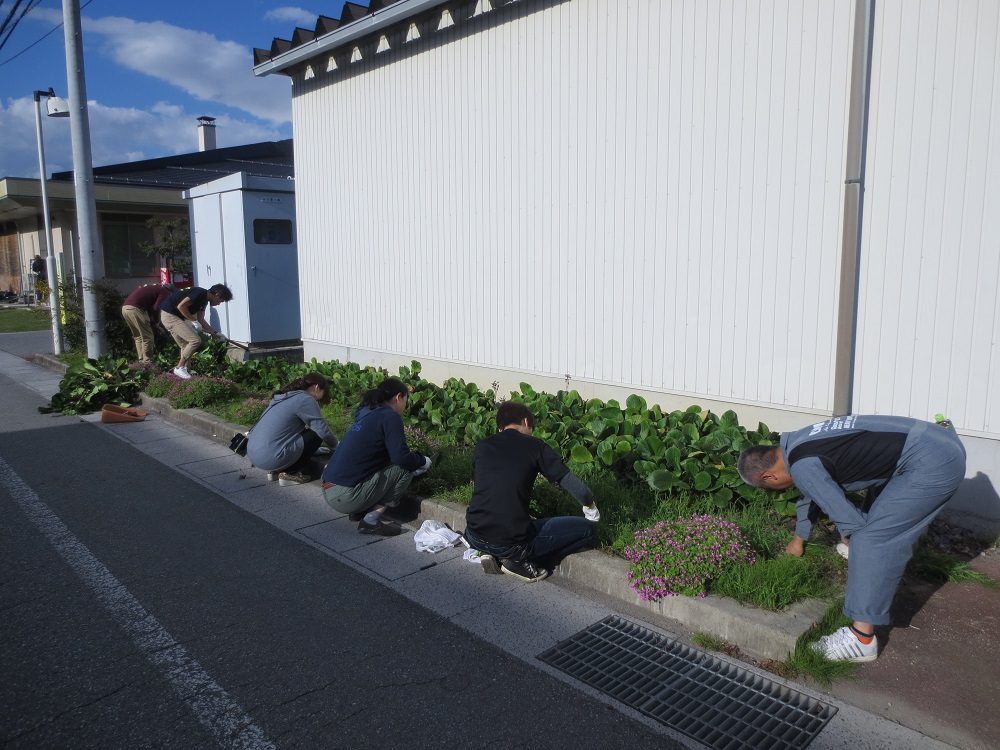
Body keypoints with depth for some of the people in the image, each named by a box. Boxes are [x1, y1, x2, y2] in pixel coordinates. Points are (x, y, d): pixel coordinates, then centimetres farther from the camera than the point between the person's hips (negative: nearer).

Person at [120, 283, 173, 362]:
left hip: (125, 307, 9)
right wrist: (155, 320, 9)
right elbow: (156, 308, -6)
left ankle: (141, 361, 19)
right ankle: (147, 363, -2)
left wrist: (150, 319, 18)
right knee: (147, 337, -2)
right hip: (135, 308, -9)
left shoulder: (154, 287, 30)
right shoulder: (164, 291, 6)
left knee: (138, 337, 18)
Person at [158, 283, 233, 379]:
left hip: (171, 316, 10)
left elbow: (201, 320, 17)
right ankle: (179, 368, -3)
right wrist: (193, 320, -15)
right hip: (169, 315, -10)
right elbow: (180, 306, -24)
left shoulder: (204, 300, 12)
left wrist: (216, 333, 17)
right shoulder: (200, 293, -17)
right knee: (195, 340, -12)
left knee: (185, 346, 13)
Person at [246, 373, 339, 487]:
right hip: (270, 459, -9)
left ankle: (276, 471, 16)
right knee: (316, 434, 1)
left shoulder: (285, 396, 17)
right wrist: (335, 445, 12)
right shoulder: (306, 399, -10)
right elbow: (323, 431, -9)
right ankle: (290, 474, 2)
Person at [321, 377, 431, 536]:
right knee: (405, 468, -2)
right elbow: (401, 457, -17)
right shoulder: (390, 417, -9)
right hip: (345, 496, -9)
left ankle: (359, 511, 13)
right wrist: (423, 461, 3)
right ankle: (371, 520, -5)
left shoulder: (367, 414, 16)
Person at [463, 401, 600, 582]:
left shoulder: (482, 446, 11)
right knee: (586, 529, 8)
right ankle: (521, 562, 2)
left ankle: (491, 554, 11)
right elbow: (572, 483, -2)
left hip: (475, 538, 5)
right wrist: (590, 506, 19)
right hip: (512, 543, -5)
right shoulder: (535, 446, 0)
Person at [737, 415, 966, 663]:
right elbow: (809, 494, 34)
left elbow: (849, 519, -13)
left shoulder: (802, 466, -16)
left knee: (871, 538, -9)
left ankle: (862, 639, -5)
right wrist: (799, 539, 49)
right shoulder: (798, 442, 15)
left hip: (934, 463, -10)